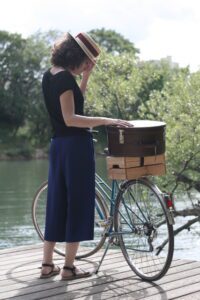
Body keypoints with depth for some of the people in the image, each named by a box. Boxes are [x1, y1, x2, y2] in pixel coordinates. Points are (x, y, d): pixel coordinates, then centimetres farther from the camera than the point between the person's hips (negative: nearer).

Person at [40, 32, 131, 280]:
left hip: (57, 145, 9)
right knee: (78, 203, 0)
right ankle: (69, 267, 5)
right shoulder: (65, 77, -16)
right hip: (76, 145, -9)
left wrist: (85, 78, 10)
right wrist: (106, 120, -22)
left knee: (56, 203, 13)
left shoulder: (49, 76, 12)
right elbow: (70, 118, -22)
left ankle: (47, 264, 18)